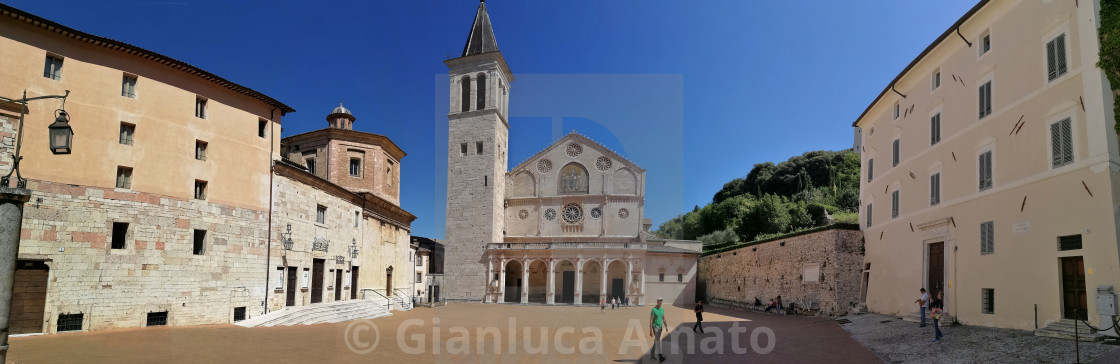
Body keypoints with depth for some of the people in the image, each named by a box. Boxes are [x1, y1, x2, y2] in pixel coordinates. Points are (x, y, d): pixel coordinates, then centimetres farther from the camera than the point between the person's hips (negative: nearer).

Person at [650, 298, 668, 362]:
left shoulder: (662, 309, 6)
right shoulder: (653, 310, -17)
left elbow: (664, 319, 12)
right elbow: (651, 320, -16)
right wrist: (650, 331, -18)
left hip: (660, 327, 8)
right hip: (655, 327, -8)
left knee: (656, 341, 15)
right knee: (658, 341, -16)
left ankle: (652, 354, 29)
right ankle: (660, 357, -19)